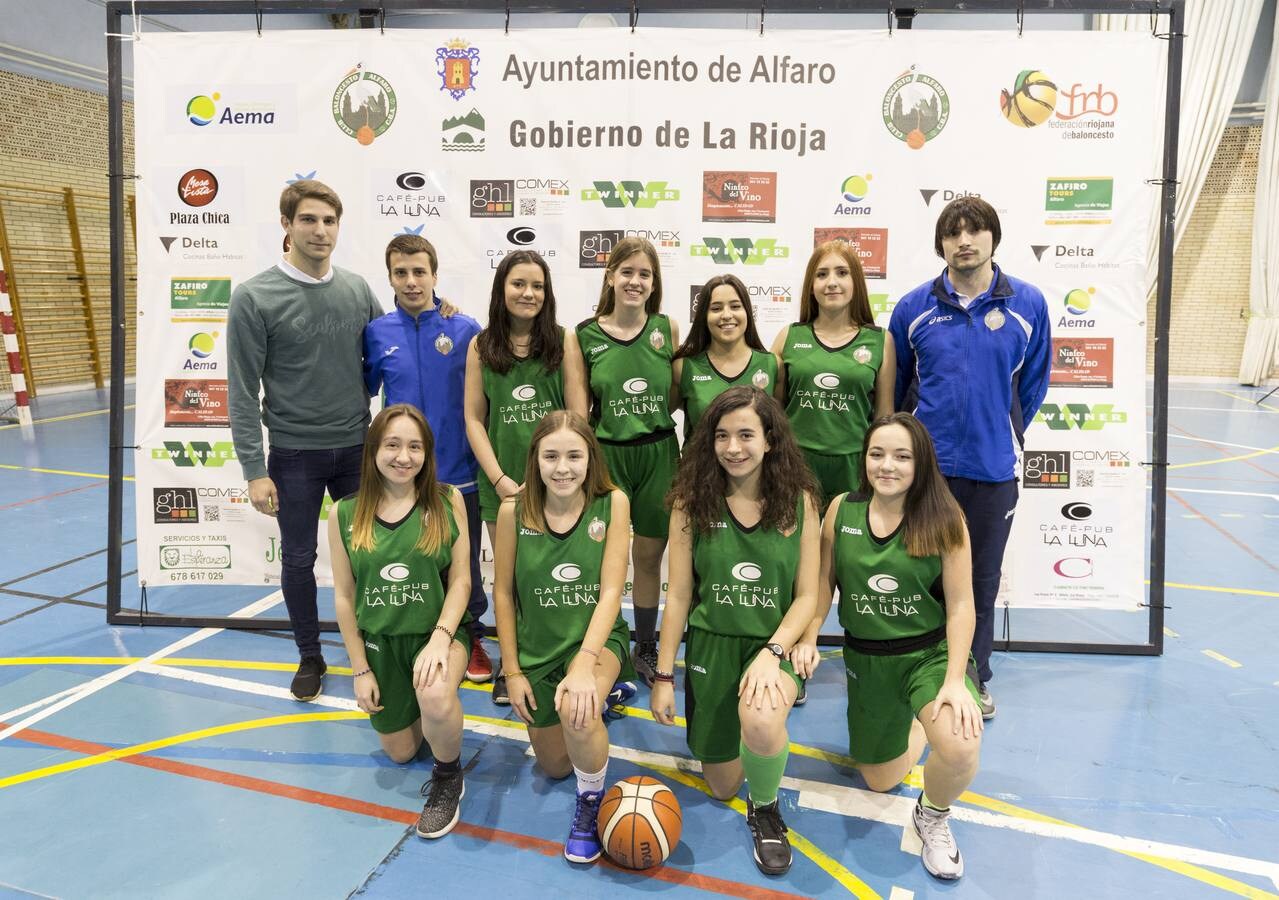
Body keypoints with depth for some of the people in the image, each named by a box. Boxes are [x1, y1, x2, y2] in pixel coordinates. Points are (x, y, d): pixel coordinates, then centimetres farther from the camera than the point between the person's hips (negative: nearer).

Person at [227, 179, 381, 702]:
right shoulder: (254, 298, -10)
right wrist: (254, 470, -11)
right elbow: (243, 393, -9)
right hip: (294, 455, -3)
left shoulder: (357, 290, 1)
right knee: (299, 559, 10)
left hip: (356, 448, 3)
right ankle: (310, 657, 29)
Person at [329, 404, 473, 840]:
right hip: (379, 640, 3)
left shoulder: (447, 501, -9)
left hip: (439, 630, -3)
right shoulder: (345, 514, -6)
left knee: (435, 695, -37)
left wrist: (441, 638, -23)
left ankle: (448, 779, -5)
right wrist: (360, 670, -2)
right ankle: (407, 702, 48)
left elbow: (460, 579, -9)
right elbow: (344, 596, -1)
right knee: (399, 752, 12)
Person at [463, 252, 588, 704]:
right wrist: (501, 480, -6)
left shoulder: (564, 341, -1)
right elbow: (474, 418, 3)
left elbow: (578, 415, -3)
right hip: (501, 484, 2)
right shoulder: (481, 346, 4)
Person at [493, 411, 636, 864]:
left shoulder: (612, 503, -16)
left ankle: (591, 803, -5)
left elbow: (610, 592, -17)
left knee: (577, 711, -36)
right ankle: (593, 706, 47)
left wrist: (584, 664, -29)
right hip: (536, 648, 3)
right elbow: (503, 593, -4)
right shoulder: (514, 511, -13)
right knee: (555, 766, 15)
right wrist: (512, 672, -4)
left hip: (597, 639, -3)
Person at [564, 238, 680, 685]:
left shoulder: (667, 329, 1)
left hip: (658, 453, 1)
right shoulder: (585, 335, -2)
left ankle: (646, 649, 29)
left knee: (649, 556, 12)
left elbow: (676, 399, 8)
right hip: (606, 455, -1)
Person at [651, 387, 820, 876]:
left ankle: (765, 809, -3)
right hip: (711, 645, 2)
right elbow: (678, 595, -3)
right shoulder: (692, 501, -7)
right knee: (721, 786, 10)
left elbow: (807, 595, -6)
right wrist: (664, 676, -3)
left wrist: (771, 652, -21)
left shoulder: (799, 500, -8)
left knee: (760, 718, -36)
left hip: (777, 643, -1)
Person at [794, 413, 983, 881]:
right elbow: (823, 582, 3)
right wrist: (808, 640, -7)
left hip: (930, 654, -3)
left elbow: (960, 604, -12)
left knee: (961, 747, -33)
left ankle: (934, 817, 3)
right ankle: (914, 724, 50)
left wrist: (955, 680, -19)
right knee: (880, 780, 16)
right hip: (865, 658, 3)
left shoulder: (944, 519, -14)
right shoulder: (841, 509, -7)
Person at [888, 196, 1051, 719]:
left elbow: (1033, 382, 9)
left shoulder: (1027, 304, -2)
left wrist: (1005, 435, 15)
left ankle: (973, 679, 31)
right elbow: (894, 383, 10)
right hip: (924, 464, 0)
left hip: (992, 467, 0)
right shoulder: (914, 307, -2)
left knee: (981, 576, 13)